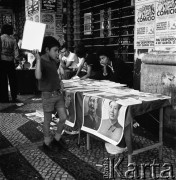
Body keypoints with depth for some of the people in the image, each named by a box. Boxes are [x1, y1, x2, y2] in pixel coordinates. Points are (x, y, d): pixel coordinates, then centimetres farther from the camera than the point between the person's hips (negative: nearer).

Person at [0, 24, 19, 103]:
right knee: (12, 80, 11)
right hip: (10, 62, 2)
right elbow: (16, 52, -3)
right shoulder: (13, 39, 1)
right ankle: (14, 98, 15)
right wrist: (16, 58, 10)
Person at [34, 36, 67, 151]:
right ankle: (47, 142, 26)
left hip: (58, 93, 7)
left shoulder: (54, 62, 8)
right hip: (48, 95, -6)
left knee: (64, 118, 7)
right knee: (48, 120, 8)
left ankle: (57, 139, 27)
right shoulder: (41, 62, -14)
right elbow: (38, 76, -34)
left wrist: (60, 82, 7)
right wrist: (38, 59, -35)